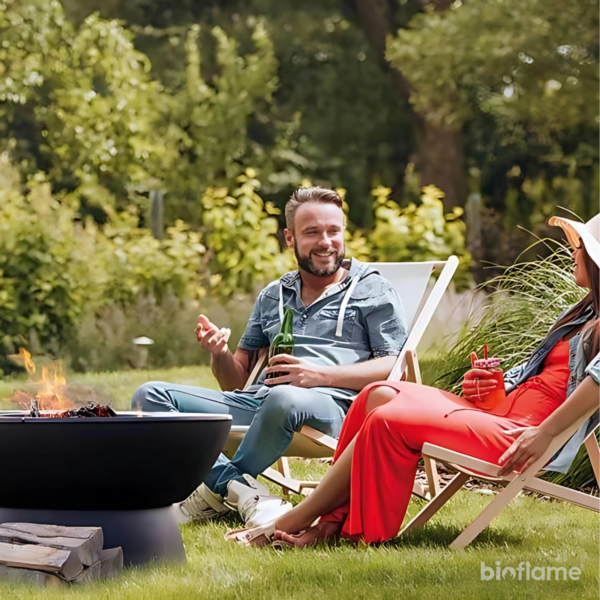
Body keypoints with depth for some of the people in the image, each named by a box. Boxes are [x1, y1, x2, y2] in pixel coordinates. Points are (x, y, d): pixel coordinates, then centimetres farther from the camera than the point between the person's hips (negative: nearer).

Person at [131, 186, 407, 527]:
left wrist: (320, 375, -14)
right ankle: (243, 492, -29)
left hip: (332, 408, -5)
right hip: (257, 403, 5)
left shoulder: (372, 291, 13)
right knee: (150, 396, -11)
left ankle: (218, 490, -17)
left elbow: (392, 368, -1)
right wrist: (220, 354, 0)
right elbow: (237, 381, 24)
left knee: (285, 399, -42)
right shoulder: (273, 297, 26)